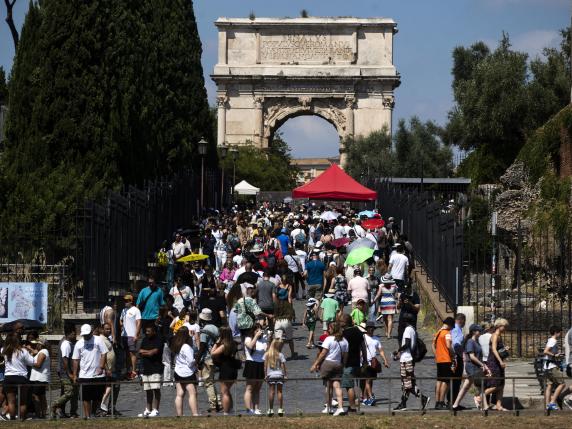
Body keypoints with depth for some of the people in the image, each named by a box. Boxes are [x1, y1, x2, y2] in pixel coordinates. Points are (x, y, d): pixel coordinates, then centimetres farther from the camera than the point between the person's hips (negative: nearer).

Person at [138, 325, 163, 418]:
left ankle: (155, 410, -11)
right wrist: (149, 352, -7)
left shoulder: (158, 341, -6)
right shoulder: (145, 340, 15)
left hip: (155, 369, -7)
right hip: (146, 369, 7)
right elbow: (140, 352, 9)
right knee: (148, 391, 11)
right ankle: (148, 410, 18)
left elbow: (154, 352, -16)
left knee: (156, 389, -11)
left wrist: (144, 352, 1)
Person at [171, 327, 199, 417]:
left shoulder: (176, 345, 6)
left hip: (178, 372, 8)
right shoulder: (186, 347, -19)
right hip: (187, 373, -8)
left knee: (180, 394, 7)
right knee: (192, 394, -9)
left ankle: (179, 415, 6)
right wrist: (196, 361, 2)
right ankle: (195, 414, -15)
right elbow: (191, 362, -19)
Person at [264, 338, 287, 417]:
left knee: (271, 392, 2)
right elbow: (283, 366, -4)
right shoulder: (280, 355, -6)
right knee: (279, 392, 5)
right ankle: (280, 409, 3)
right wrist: (285, 375, 4)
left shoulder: (267, 354, 0)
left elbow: (265, 366, 2)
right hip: (279, 375, -1)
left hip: (270, 375, 1)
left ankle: (271, 410, 0)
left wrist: (265, 375, 8)